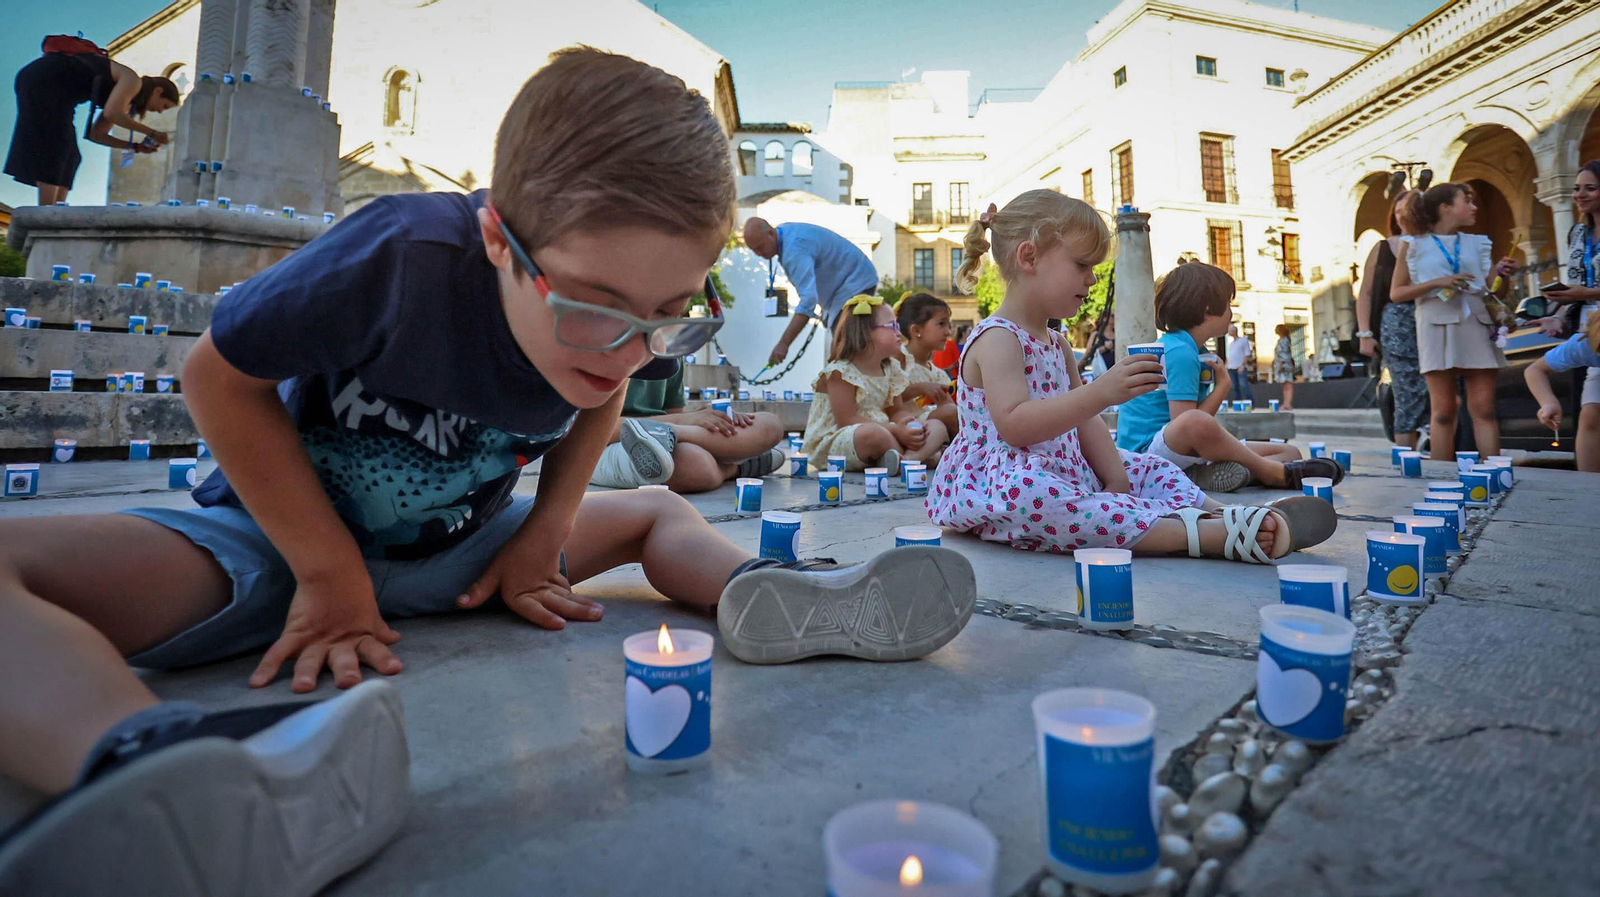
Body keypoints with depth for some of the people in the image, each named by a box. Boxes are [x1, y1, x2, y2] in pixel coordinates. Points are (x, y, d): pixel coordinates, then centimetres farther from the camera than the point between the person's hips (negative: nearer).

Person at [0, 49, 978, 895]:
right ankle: (155, 767, -58)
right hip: (277, 535, -3)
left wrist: (542, 540, -5)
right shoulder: (400, 258, -31)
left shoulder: (626, 323, -18)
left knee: (660, 513, 4)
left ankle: (762, 591, -27)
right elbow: (221, 376, -17)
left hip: (458, 550, 4)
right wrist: (331, 576, -18)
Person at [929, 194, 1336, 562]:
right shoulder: (997, 338, -15)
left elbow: (1084, 421, 16)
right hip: (997, 483, -10)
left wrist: (1116, 481, 2)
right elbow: (1013, 425, -30)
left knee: (1151, 470, 12)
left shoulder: (1056, 345, 15)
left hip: (1064, 475, 10)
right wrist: (1101, 392, -35)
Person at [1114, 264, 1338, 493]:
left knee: (1290, 452, 6)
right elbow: (1184, 423, -20)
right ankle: (1272, 472, -20)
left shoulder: (1189, 349, 15)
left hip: (1187, 453, 11)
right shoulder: (1180, 352, -15)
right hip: (1147, 451, -11)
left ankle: (1208, 474, -22)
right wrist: (1223, 385, -9)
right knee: (1196, 423, -44)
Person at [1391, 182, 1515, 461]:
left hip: (1477, 325, 3)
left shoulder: (1478, 243, 18)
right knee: (1443, 410, -2)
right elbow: (1396, 293, 1)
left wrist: (1501, 275, -3)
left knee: (1484, 408, -2)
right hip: (1438, 326, -3)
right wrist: (1437, 283, -11)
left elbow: (1493, 289, 17)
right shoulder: (1414, 244, 7)